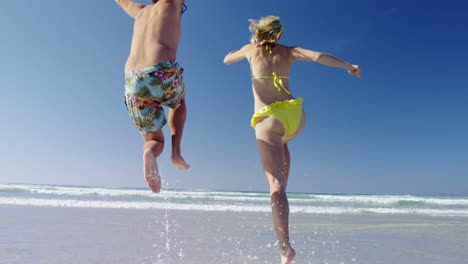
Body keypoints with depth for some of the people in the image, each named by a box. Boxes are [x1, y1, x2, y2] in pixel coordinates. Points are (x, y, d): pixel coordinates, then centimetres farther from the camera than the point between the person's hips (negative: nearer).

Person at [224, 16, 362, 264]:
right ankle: (281, 191, 35)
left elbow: (226, 60, 32)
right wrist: (348, 66, 15)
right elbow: (319, 56, 0)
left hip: (269, 119, -3)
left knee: (276, 186, -10)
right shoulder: (289, 51, 15)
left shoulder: (251, 48, 15)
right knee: (281, 142, 40)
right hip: (296, 116, 4)